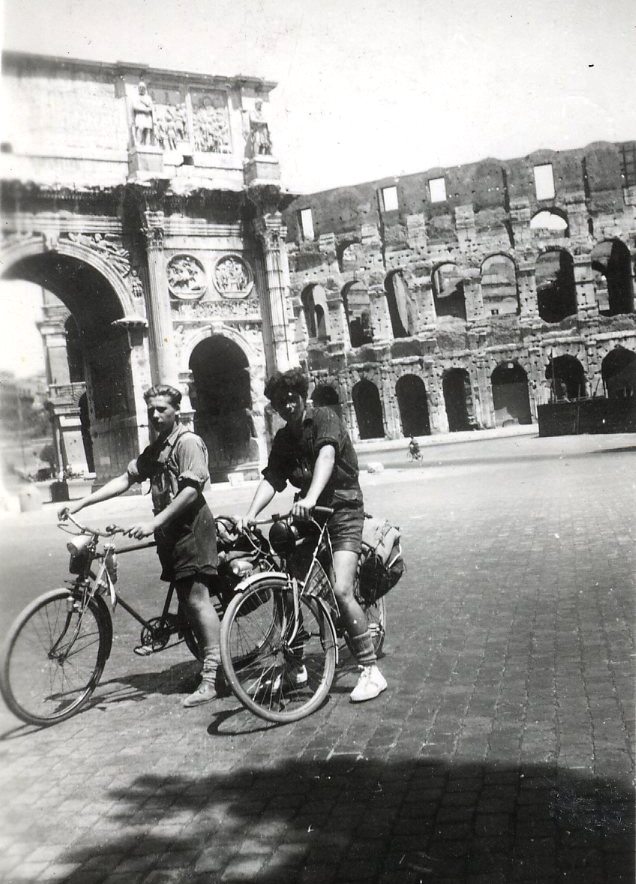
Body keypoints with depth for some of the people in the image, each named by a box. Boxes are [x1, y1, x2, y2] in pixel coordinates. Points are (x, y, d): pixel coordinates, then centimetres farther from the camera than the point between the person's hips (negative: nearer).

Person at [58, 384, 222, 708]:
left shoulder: (188, 442, -9)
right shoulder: (153, 450, 19)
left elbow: (191, 490, -19)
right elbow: (125, 479, 14)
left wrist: (153, 522, -23)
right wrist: (81, 502, 4)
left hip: (190, 526, -9)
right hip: (169, 530, 9)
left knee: (196, 596, -12)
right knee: (186, 597, 9)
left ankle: (212, 675, -10)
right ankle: (208, 658, 19)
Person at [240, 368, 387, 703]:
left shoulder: (324, 418, -8)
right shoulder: (283, 439, 10)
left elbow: (326, 456, -27)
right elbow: (270, 479, -3)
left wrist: (310, 498, -43)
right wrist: (250, 515, -20)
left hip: (342, 512, -6)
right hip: (308, 513, 6)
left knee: (341, 591, -19)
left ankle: (371, 671, -7)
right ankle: (295, 665, 18)